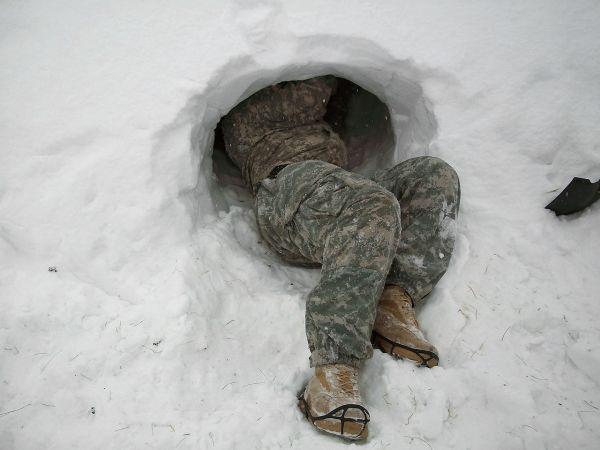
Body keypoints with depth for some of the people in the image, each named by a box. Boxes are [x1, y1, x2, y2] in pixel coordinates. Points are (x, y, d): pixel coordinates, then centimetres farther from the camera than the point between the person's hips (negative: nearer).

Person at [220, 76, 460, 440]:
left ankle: (393, 301, -32)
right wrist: (325, 76, 30)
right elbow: (311, 96, 15)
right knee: (374, 205, -38)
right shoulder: (245, 112, 27)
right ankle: (334, 371, -50)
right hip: (291, 182, -7)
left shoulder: (302, 122, 50)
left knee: (435, 175, -12)